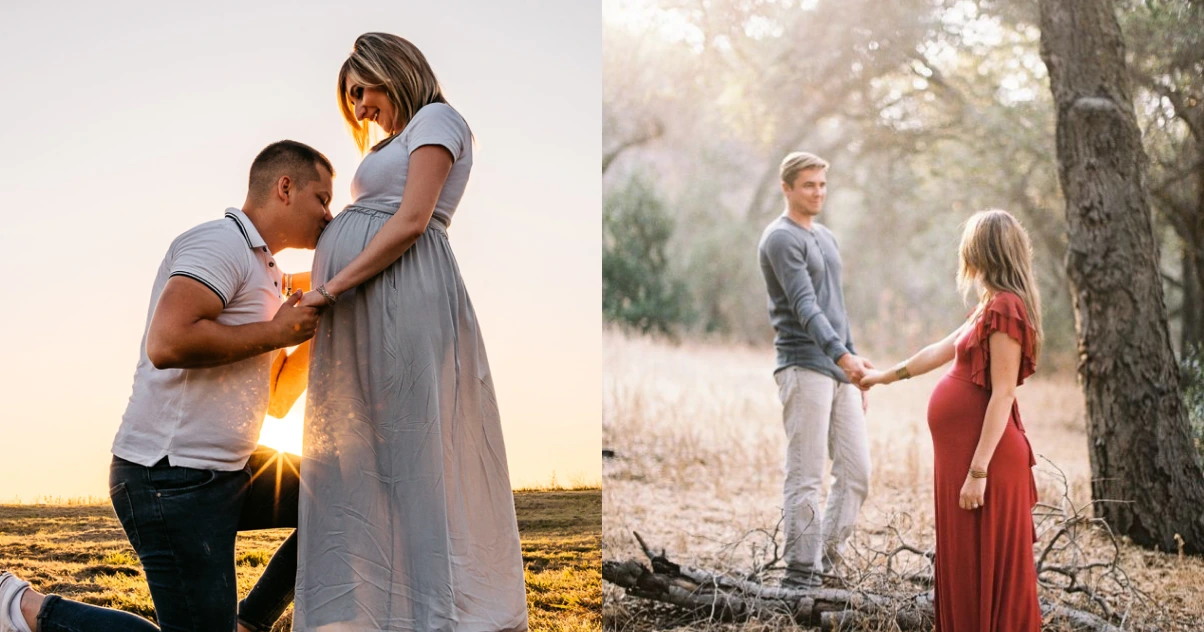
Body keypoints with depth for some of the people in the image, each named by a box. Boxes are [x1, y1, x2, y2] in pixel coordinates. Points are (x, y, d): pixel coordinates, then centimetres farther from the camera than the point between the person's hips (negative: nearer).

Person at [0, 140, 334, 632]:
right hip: (174, 479, -10)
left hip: (226, 471, 10)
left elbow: (277, 399, 24)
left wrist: (318, 323, 13)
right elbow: (167, 342, -27)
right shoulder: (223, 242, -11)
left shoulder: (262, 273, 20)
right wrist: (275, 332, -16)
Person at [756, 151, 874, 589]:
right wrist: (842, 355, -30)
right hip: (804, 368, -8)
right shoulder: (782, 238, -8)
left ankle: (825, 558, 15)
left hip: (840, 371, 8)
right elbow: (805, 306, -20)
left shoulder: (826, 238, 20)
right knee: (806, 478, -5)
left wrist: (852, 363, 21)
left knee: (856, 472, 5)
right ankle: (800, 573, 0)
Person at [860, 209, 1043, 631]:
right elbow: (940, 350, 28)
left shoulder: (1005, 308, -15)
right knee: (967, 564, 15)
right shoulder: (993, 306, 15)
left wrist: (978, 471, -22)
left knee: (985, 566, -2)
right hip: (964, 450, 10)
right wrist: (886, 376, 40)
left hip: (982, 454, -10)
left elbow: (1003, 394, -20)